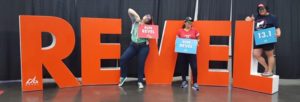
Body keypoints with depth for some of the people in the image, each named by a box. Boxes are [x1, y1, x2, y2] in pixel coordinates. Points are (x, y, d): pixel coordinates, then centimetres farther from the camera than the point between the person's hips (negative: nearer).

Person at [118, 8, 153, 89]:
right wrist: (136, 15, -5)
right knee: (123, 59, -11)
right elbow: (129, 10, 5)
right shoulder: (135, 21, 7)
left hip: (143, 46, -1)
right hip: (133, 45, 2)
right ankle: (123, 76, 10)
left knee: (141, 63, -3)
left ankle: (140, 81, 15)